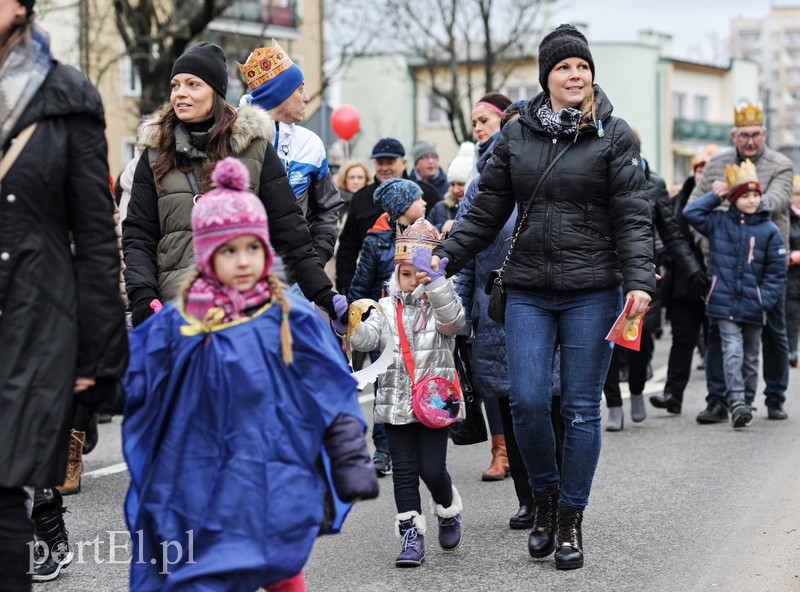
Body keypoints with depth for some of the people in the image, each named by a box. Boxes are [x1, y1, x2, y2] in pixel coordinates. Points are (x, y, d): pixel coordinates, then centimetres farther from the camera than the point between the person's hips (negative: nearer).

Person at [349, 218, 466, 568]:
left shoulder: (441, 302, 0)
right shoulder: (388, 308, 7)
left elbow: (453, 320, -23)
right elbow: (366, 339, -3)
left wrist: (435, 281, -33)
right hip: (396, 404, 3)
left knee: (432, 469, -2)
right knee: (404, 470, 4)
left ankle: (449, 511, 27)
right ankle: (412, 535, 8)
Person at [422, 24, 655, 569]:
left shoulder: (614, 135, 0)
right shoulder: (516, 135, 8)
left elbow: (633, 217, -5)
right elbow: (486, 213, 11)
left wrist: (639, 281, -17)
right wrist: (443, 259, 2)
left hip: (592, 293, -2)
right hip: (528, 293, 2)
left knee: (581, 408, 2)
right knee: (527, 402, -4)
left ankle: (571, 518, 15)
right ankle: (545, 496, 21)